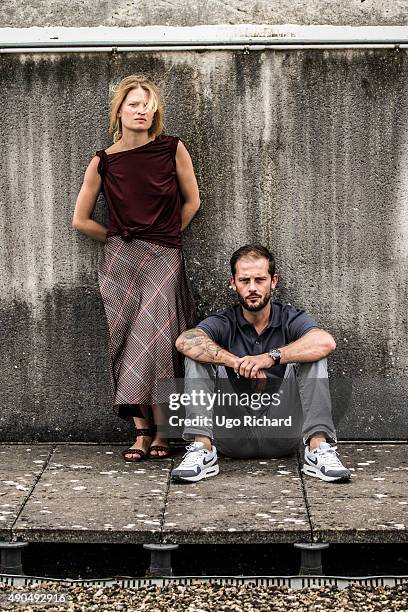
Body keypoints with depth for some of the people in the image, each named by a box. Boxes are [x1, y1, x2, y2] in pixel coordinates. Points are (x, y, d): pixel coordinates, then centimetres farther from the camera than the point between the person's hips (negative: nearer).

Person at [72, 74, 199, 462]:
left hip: (163, 258, -1)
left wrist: (166, 237, 10)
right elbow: (81, 220, 10)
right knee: (127, 344, -1)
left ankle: (160, 432, -3)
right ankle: (142, 433, 4)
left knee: (156, 342, -11)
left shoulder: (172, 149, 0)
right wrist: (119, 238, 11)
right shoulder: (103, 162, 1)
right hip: (120, 261, 1)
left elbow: (191, 201, 11)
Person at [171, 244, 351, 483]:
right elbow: (185, 341, -20)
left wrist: (272, 357, -29)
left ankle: (318, 447, -30)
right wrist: (237, 362, -29)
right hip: (233, 437, 1)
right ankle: (202, 447, -26)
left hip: (281, 434, 0)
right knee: (199, 356, -14)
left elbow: (326, 342, -22)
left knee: (312, 357, -17)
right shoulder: (224, 323, 4)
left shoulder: (290, 319, 2)